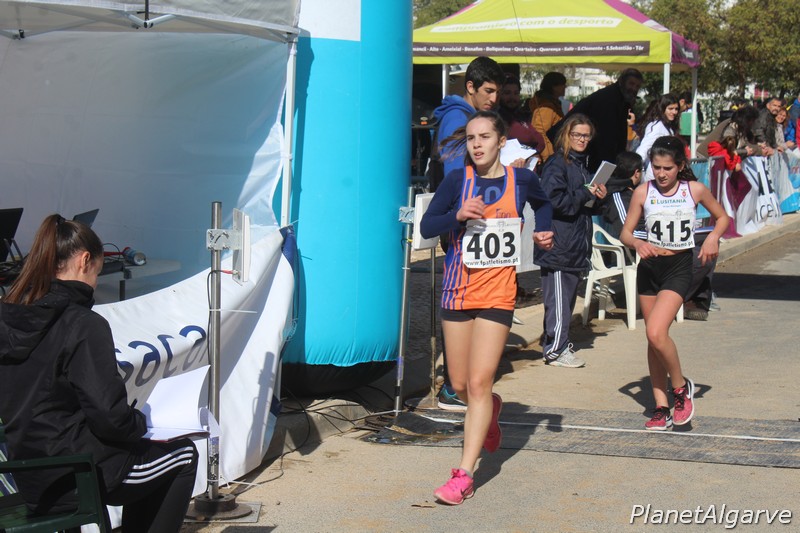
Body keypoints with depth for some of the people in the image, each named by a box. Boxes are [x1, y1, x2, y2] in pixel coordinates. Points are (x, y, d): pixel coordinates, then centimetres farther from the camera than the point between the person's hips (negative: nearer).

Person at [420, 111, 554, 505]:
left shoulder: (521, 179, 2)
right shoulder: (457, 180, -1)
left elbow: (543, 204, 24)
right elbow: (426, 226, -3)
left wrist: (543, 231, 6)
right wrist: (458, 215, -19)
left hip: (498, 291, -2)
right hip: (458, 288, 2)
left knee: (479, 383, -11)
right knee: (460, 385, 11)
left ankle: (463, 475, -10)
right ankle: (490, 411, 47)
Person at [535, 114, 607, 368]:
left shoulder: (582, 165, 18)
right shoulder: (556, 165, -11)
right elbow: (554, 200, -22)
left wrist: (598, 196, 8)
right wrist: (586, 194, -14)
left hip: (576, 244, 9)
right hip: (558, 243, -9)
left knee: (568, 297, 15)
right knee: (558, 299, -6)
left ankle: (558, 344, 24)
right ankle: (555, 350, 0)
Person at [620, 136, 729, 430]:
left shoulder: (695, 190, -3)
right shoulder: (643, 192, -2)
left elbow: (722, 217, 12)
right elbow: (625, 232, 2)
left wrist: (713, 237, -8)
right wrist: (638, 244, -20)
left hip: (679, 267, -3)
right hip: (649, 268, 3)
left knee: (656, 333, -21)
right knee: (653, 338, 8)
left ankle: (681, 386, 4)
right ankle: (661, 408, 17)